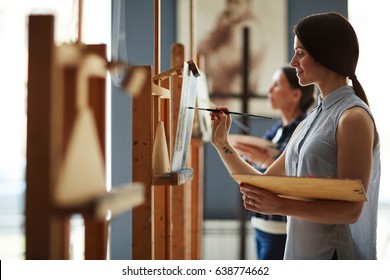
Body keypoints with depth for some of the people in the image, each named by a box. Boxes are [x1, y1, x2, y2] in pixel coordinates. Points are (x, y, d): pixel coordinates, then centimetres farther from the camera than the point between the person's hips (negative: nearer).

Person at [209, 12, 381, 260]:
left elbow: (351, 210, -19)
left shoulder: (354, 117, -13)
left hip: (335, 255, -7)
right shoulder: (309, 123, 11)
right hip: (300, 252, 7)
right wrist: (222, 144, 6)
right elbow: (264, 185, 14)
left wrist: (280, 206, -25)